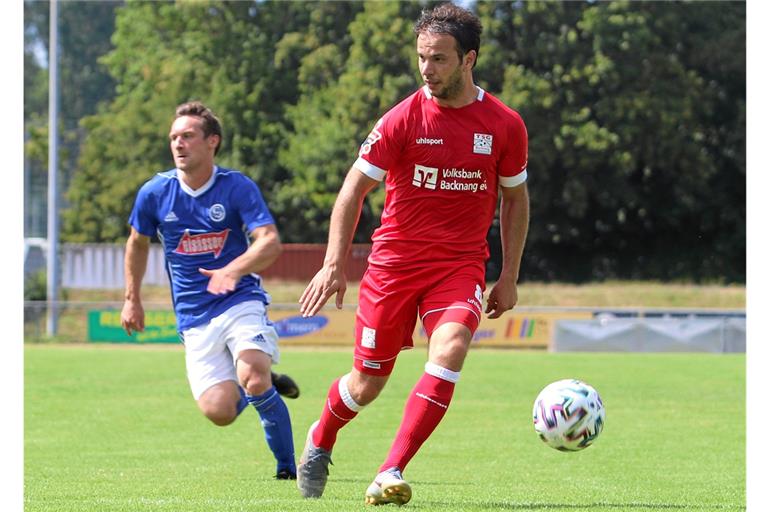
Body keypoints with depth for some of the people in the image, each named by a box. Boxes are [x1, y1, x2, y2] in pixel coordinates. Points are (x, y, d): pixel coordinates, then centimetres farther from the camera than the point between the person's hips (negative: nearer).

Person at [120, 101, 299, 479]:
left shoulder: (238, 187, -8)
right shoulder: (154, 193, 0)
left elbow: (270, 242, -19)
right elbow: (138, 243, 20)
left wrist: (232, 271, -36)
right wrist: (132, 299, 21)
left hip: (241, 302, -2)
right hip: (194, 318, 2)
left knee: (254, 379, -28)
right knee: (219, 412, -14)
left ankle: (287, 466, -4)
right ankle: (264, 384, 21)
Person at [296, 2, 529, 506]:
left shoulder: (505, 124, -2)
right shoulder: (403, 119, -7)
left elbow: (515, 198, 12)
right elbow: (354, 189, -1)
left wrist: (509, 278, 9)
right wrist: (334, 265, -9)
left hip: (461, 265, 1)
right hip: (395, 261, -1)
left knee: (449, 351, -26)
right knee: (368, 381, 5)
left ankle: (391, 474, -24)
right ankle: (320, 441, 38)